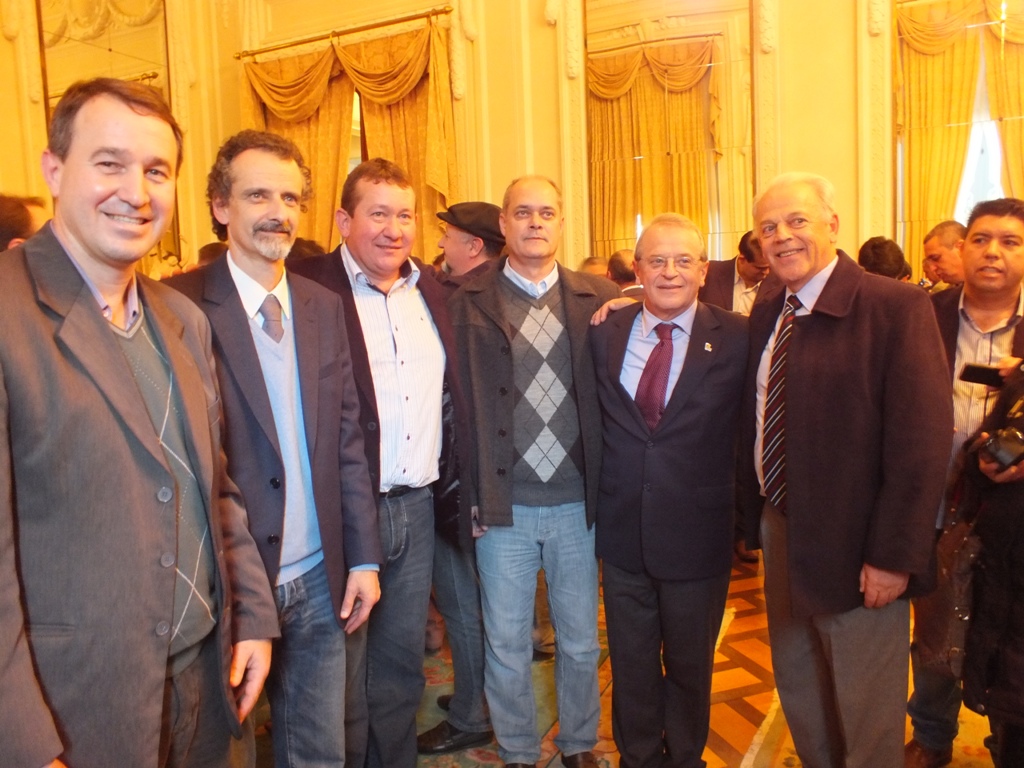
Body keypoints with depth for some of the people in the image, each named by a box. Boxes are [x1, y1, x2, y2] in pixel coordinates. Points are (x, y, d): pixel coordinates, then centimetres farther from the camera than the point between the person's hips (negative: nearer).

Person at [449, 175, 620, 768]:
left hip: (578, 502, 1)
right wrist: (466, 496, -7)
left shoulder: (600, 299, 3)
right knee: (507, 645, 12)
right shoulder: (469, 303, -2)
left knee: (581, 641, 16)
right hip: (504, 504, -1)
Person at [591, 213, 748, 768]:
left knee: (690, 663, 19)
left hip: (697, 534, -2)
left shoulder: (737, 338, -8)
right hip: (622, 531, 2)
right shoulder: (605, 335, 0)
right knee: (631, 662, 19)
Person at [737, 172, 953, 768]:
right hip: (781, 531, 6)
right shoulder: (767, 314, 5)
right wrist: (756, 518, 4)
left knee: (867, 715, 13)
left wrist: (894, 556, -19)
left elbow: (922, 439, -18)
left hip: (855, 547, -6)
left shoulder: (897, 306, -15)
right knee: (797, 691, 23)